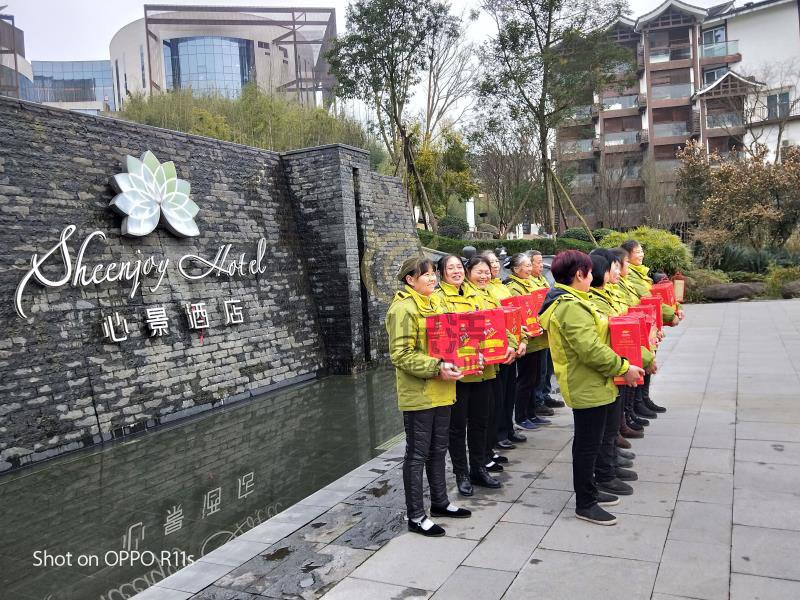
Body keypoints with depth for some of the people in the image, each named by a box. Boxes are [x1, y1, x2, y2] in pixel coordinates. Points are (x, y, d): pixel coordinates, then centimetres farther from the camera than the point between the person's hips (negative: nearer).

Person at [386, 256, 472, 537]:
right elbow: (401, 355, -20)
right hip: (418, 394, -8)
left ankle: (440, 501, 34)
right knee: (417, 454, 2)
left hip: (440, 391, 8)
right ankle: (416, 516, 13)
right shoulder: (402, 308, -15)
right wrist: (436, 368, -27)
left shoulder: (433, 303, 12)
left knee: (438, 449, 19)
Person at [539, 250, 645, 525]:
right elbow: (591, 349, -28)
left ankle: (589, 490, 36)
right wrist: (623, 368, -18)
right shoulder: (571, 307, -24)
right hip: (587, 386, -11)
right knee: (588, 444, 1)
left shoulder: (565, 301, 11)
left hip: (586, 383, 11)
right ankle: (584, 504, 13)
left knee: (588, 441, 21)